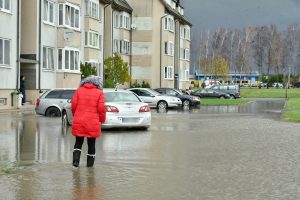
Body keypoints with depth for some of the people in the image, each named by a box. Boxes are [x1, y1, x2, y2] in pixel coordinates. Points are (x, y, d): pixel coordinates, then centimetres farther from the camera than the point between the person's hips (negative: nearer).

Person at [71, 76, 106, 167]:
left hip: (78, 122, 2)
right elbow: (101, 108, -7)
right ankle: (90, 163, 18)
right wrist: (102, 120, 8)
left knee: (78, 142, 14)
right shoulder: (99, 93, 0)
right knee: (91, 143, 12)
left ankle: (76, 160, -1)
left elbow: (74, 105, 2)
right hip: (93, 123, -2)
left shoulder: (79, 90, 6)